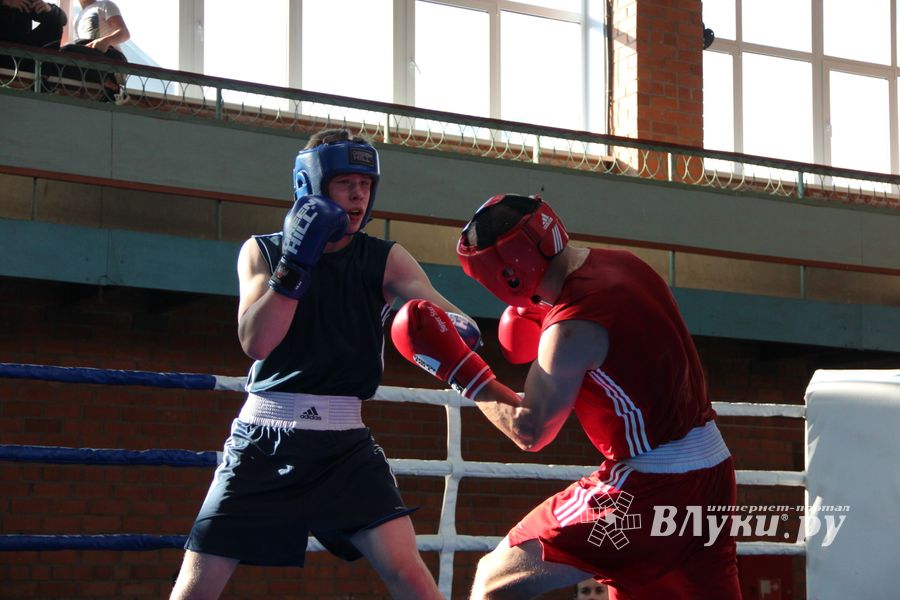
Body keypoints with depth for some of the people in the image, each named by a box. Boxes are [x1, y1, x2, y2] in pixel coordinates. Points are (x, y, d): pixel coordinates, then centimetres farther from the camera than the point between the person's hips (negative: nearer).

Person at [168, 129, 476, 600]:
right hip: (265, 437, 0)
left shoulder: (385, 259, 2)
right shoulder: (262, 252, 2)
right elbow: (255, 342, -13)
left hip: (343, 444, 0)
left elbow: (444, 312, -13)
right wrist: (294, 265, -25)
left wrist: (457, 329, -37)